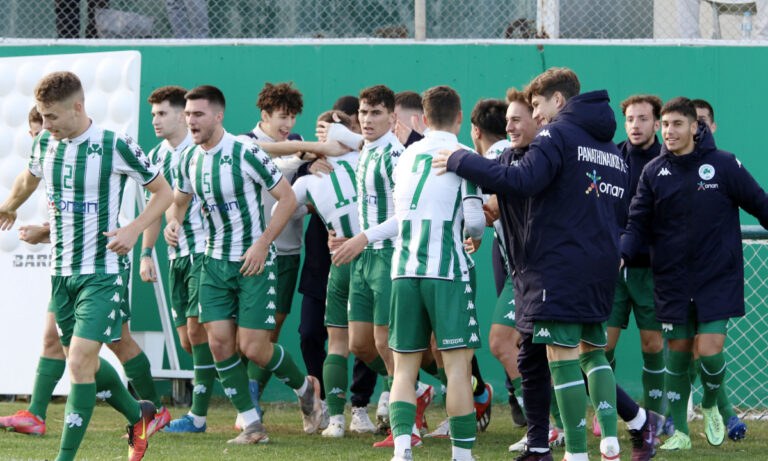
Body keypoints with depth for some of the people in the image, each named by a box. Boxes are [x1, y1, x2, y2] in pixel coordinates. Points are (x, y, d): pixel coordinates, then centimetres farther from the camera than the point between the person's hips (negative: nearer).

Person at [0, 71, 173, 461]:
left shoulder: (115, 147, -15)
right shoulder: (44, 144, 2)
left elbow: (163, 192, -3)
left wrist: (133, 230, -16)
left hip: (103, 273, -6)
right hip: (62, 271, 7)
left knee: (80, 362, -15)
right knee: (82, 362, 15)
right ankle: (139, 416, 39)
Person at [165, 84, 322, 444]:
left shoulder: (245, 153, -17)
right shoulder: (189, 158, 2)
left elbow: (287, 198, -13)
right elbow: (178, 200, 19)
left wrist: (262, 243, -18)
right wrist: (173, 222, -4)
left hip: (254, 262, -6)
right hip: (215, 262, 6)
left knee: (253, 348, -8)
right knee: (219, 342, -4)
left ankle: (306, 388, 21)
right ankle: (251, 424, 6)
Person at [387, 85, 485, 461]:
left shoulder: (406, 157, 13)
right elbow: (474, 220, -10)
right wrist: (477, 232, 11)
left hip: (403, 271, 4)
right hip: (447, 271, -4)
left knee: (404, 367, 7)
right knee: (458, 365, -1)